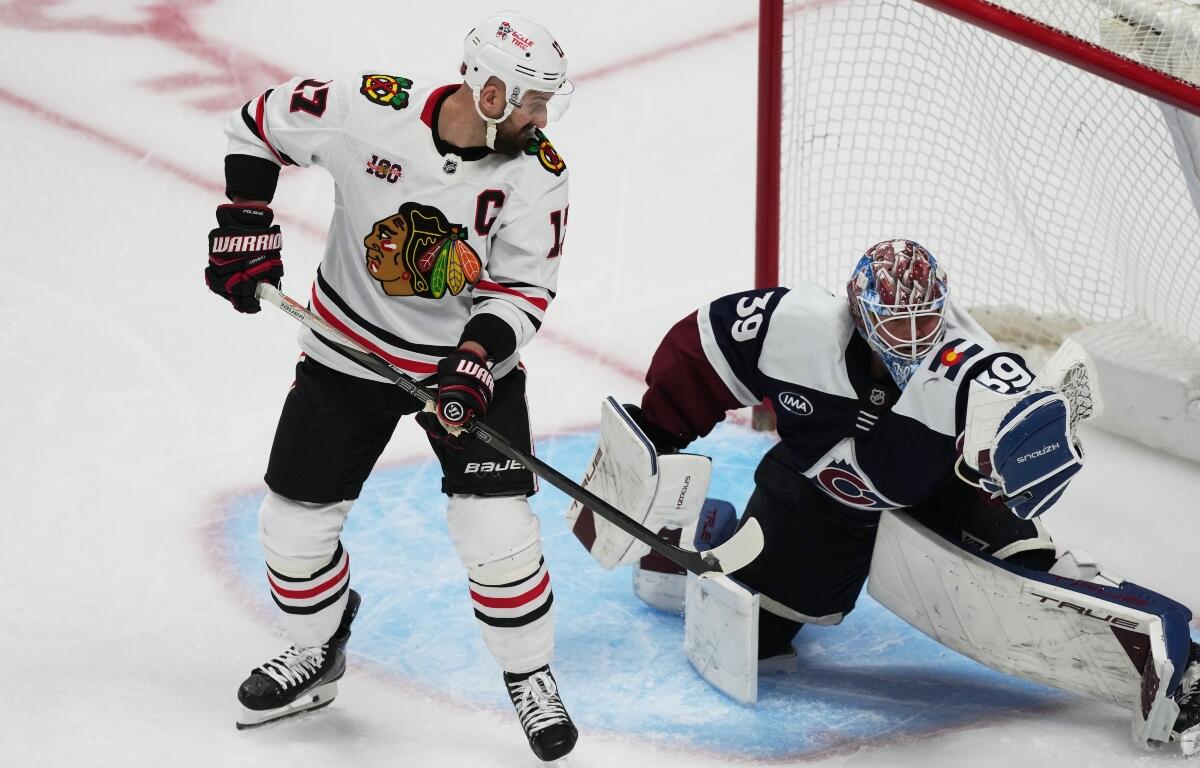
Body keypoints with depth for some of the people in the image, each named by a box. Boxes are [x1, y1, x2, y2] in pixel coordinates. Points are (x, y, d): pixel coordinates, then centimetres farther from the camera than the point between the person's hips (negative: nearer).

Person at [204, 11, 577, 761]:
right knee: (295, 520, 7)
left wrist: (476, 359, -28)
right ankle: (317, 655, 35)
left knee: (496, 527, -14)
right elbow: (260, 123, -5)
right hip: (350, 353, 1)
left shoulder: (538, 174, -18)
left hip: (471, 359, -1)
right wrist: (246, 222, -11)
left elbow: (524, 286, -12)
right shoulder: (368, 108, -21)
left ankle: (531, 677, 11)